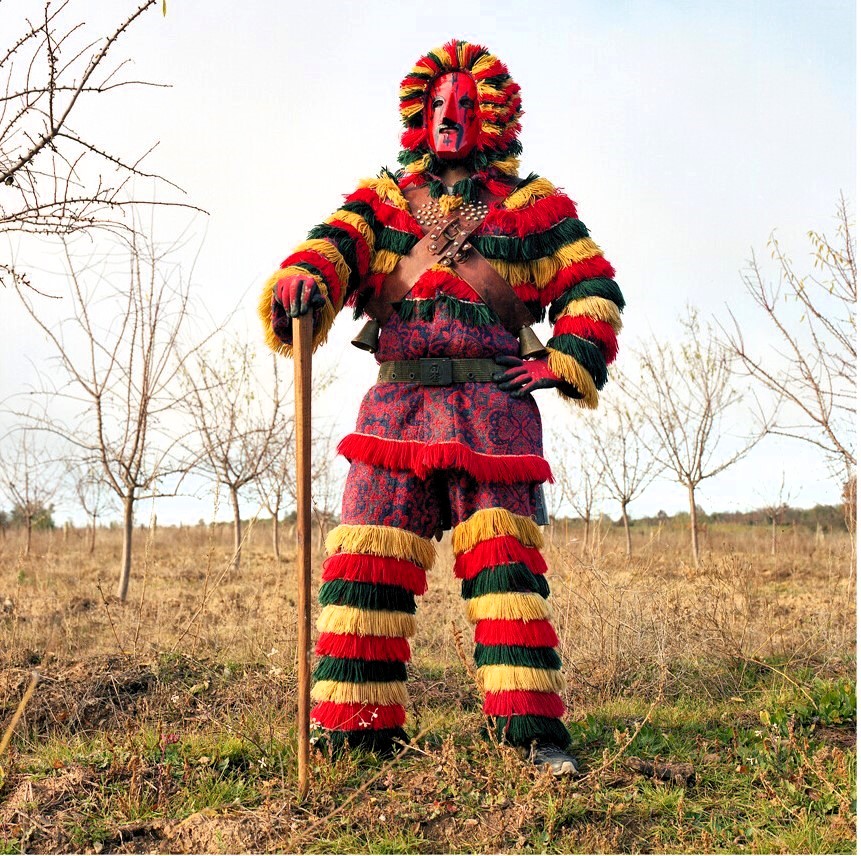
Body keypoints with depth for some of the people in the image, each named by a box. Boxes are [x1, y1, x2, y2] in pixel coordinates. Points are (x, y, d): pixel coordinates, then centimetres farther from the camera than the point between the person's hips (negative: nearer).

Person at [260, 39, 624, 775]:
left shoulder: (530, 203, 14)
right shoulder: (383, 198, 19)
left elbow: (595, 288, 13)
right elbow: (333, 246, 0)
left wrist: (564, 363, 0)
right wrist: (302, 281, -23)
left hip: (493, 402, -2)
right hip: (398, 400, 2)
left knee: (504, 561, -5)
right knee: (367, 561, -3)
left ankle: (533, 729, 1)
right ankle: (357, 728, 7)